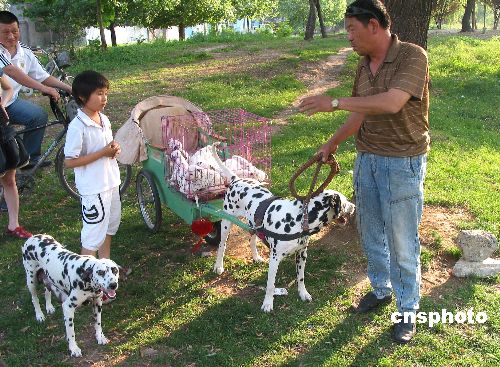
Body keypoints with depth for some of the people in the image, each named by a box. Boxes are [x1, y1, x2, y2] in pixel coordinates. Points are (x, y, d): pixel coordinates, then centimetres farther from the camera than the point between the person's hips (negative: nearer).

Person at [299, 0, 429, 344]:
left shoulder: (413, 56, -16)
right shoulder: (364, 65, 6)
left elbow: (392, 103, -31)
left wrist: (335, 102, -28)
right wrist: (332, 143, 26)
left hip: (403, 163, -7)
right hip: (367, 158, 7)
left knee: (401, 242, 2)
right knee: (371, 232, 17)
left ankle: (408, 309, 19)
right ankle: (381, 289, 38)